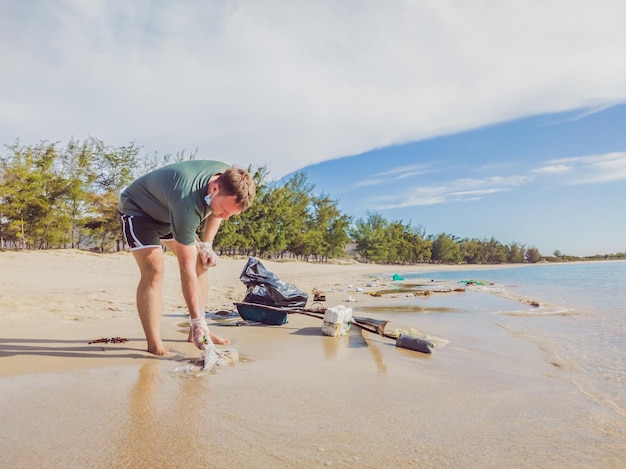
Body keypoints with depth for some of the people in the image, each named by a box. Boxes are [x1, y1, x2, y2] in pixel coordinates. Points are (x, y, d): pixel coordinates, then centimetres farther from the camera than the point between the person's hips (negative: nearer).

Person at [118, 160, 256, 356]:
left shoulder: (229, 179, -21)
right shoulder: (187, 203, -43)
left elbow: (215, 212, 4)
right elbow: (186, 267, -38)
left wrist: (206, 244, -6)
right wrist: (197, 320, -35)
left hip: (168, 211, 8)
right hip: (137, 209, -7)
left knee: (201, 264, -1)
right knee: (153, 269, -24)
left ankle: (196, 332, 7)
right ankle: (154, 346, -16)